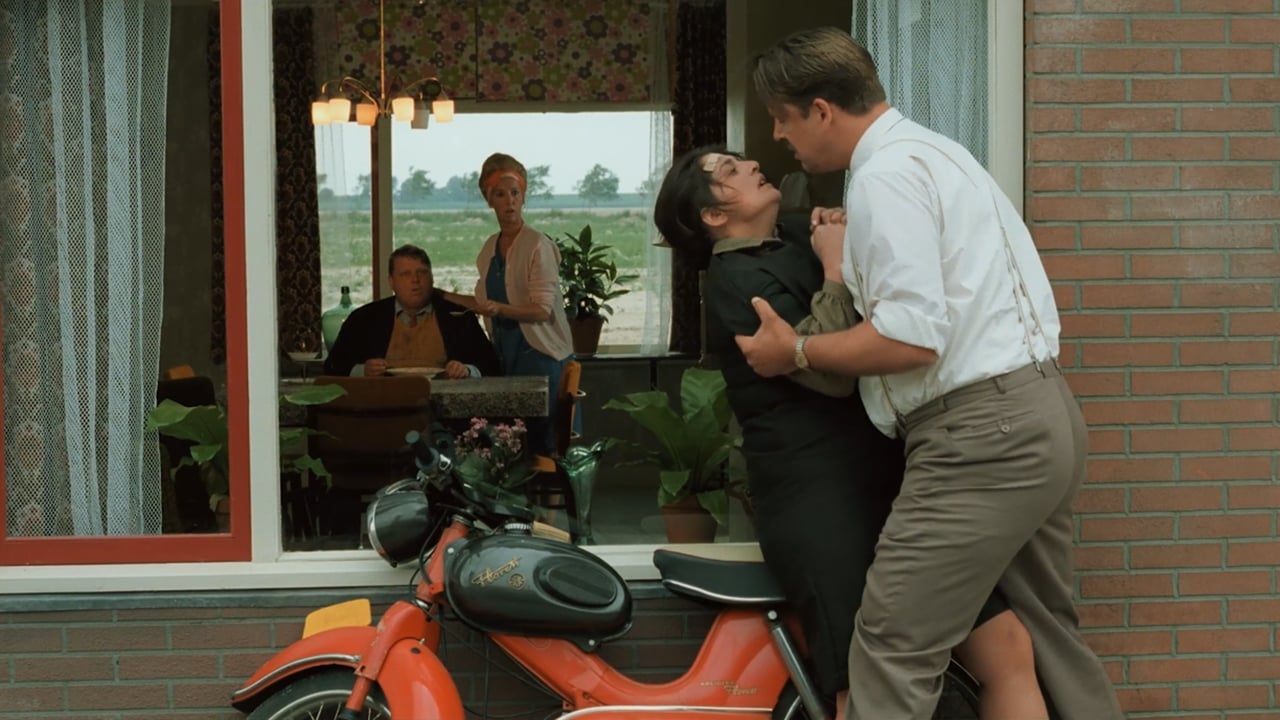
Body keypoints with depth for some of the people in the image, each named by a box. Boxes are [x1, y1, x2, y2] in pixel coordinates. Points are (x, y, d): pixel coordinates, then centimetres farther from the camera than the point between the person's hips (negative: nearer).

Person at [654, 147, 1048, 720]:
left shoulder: (798, 236, 18)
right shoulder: (736, 280, -6)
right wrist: (835, 268, -9)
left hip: (885, 481, 8)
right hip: (818, 500, -7)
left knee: (1007, 650, -3)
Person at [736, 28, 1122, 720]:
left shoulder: (883, 177, -13)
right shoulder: (932, 149, 19)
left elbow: (912, 337, -21)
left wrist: (796, 351, -9)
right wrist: (843, 247, 26)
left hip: (980, 435, -11)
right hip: (1044, 414, 11)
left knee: (892, 651, -11)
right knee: (1045, 630, 20)